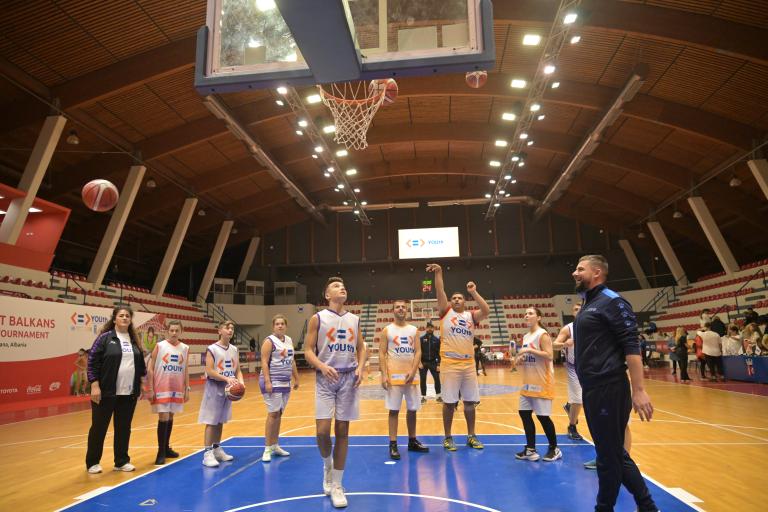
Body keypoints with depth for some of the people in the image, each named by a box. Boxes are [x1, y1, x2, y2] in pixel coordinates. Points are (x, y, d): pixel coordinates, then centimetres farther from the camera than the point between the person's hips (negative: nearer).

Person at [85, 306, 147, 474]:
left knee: (124, 428, 12)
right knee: (99, 428, 8)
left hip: (129, 393, 5)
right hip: (107, 392, -4)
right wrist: (94, 385, -15)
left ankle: (122, 461, 24)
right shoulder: (105, 337, -6)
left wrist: (143, 382, 12)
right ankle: (92, 462, 24)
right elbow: (92, 361, -9)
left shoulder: (134, 340, 10)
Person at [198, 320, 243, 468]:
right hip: (214, 388, -6)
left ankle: (217, 449, 26)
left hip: (228, 389, 6)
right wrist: (227, 378, -27)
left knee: (221, 421, 15)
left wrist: (240, 381, -9)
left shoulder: (234, 349, 8)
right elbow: (209, 371, -18)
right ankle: (207, 453, 2)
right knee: (211, 422, -4)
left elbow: (238, 370, 9)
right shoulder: (212, 349, -11)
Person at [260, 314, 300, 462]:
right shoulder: (269, 341, -9)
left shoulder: (289, 341, 12)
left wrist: (296, 379, 16)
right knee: (273, 414, -8)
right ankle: (268, 448, 1)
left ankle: (275, 445, 21)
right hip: (272, 382, -7)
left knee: (279, 414, 11)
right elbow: (264, 362, -15)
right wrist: (267, 381, -23)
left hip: (285, 382, 7)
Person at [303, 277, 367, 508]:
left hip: (349, 378, 3)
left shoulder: (354, 320, 10)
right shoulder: (317, 318, 0)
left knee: (342, 431, 6)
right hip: (326, 379, -2)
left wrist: (360, 368, -6)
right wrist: (322, 366, -20)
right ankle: (327, 464, 25)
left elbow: (361, 348, 13)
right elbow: (308, 351, -3)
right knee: (322, 431, -9)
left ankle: (337, 485, 18)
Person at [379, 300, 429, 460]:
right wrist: (384, 375, -13)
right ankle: (393, 444, 7)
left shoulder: (414, 330, 9)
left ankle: (412, 441, 25)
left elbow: (418, 352, 2)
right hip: (394, 375, -3)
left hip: (412, 375, 3)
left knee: (412, 409, 10)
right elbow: (382, 354, -3)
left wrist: (413, 371, -11)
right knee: (394, 410, 0)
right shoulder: (386, 330, 1)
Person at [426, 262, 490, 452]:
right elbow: (440, 292, -6)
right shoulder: (446, 312, 6)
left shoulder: (471, 315, 11)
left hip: (468, 364, 3)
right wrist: (439, 273, -15)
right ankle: (447, 437, 16)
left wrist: (474, 293, -8)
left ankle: (471, 436, 25)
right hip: (450, 363, -3)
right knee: (449, 402, 3)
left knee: (470, 402, 11)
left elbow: (486, 311, -7)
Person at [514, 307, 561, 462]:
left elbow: (549, 356, -22)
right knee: (524, 414, 6)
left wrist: (530, 350, -24)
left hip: (542, 382, -8)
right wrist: (519, 359, 2)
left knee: (543, 416, -1)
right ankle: (530, 450, 14)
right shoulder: (526, 336, 13)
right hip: (528, 382, 8)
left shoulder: (543, 334, -12)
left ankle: (554, 449, 17)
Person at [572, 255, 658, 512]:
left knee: (610, 455, 4)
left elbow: (632, 346, -18)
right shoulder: (588, 305, 16)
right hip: (592, 390, 10)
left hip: (609, 390, -10)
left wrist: (638, 390, -21)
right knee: (614, 453, 18)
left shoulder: (612, 301, -11)